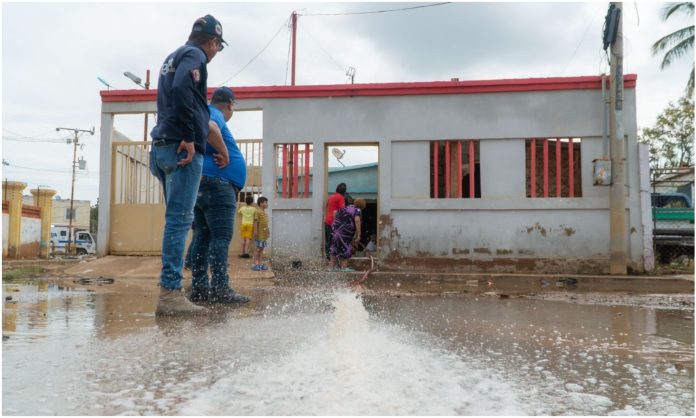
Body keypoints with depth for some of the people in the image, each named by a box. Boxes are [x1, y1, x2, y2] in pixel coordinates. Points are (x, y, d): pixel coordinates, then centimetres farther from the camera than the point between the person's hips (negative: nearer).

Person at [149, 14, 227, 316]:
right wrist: (188, 137, -20)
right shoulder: (194, 55, -2)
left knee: (177, 218, 10)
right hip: (183, 148, -9)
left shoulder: (172, 58, 27)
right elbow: (181, 90, -20)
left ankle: (170, 290, 10)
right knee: (180, 218, -13)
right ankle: (170, 293, -15)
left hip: (164, 146, 9)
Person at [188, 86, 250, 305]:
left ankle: (199, 288, 7)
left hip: (200, 185, 10)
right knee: (221, 236, -12)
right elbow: (209, 127, -27)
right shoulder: (214, 114, -3)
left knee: (203, 237, 7)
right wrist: (224, 153, -18)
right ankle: (220, 287, -15)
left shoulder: (209, 112, 26)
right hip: (216, 183, -10)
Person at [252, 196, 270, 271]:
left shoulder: (265, 213, 14)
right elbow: (256, 222, -14)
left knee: (262, 248, 10)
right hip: (260, 234, -8)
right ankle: (255, 264, 2)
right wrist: (255, 231, -18)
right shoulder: (258, 212, -11)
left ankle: (260, 263, 15)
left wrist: (268, 231, 18)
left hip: (264, 234, 8)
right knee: (258, 249, -3)